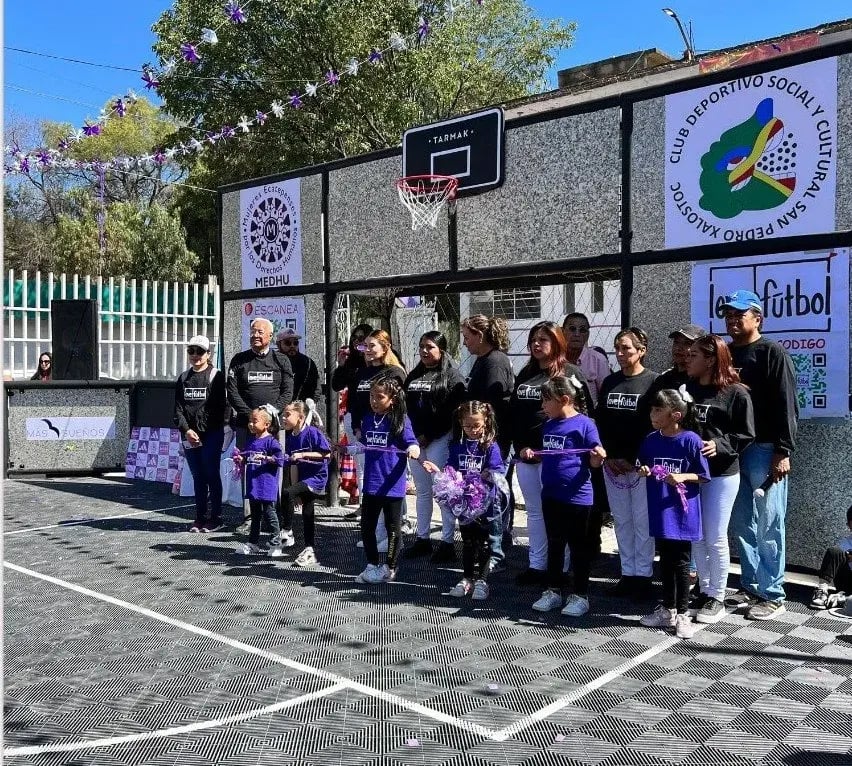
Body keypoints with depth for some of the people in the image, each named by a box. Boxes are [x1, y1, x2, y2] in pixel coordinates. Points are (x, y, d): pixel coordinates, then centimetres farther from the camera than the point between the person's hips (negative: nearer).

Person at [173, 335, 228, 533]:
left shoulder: (216, 376, -3)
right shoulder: (183, 378, 13)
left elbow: (221, 406, -9)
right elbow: (178, 408, 9)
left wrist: (204, 432, -14)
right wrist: (186, 430, -6)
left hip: (211, 435, -5)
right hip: (189, 435, 5)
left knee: (212, 475, -1)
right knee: (198, 477, 10)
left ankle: (216, 518, 6)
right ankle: (200, 517, 16)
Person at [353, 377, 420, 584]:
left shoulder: (400, 420, -10)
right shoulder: (367, 419, 7)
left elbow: (413, 444, -14)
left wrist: (413, 450, -35)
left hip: (392, 486, -6)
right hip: (371, 484, 6)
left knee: (393, 528, 7)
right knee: (366, 527, 12)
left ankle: (390, 568, 21)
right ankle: (372, 566, 27)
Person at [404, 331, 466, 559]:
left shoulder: (451, 375, -4)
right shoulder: (414, 375, 18)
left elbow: (451, 411, -12)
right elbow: (406, 406, 16)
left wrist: (428, 435, -12)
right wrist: (415, 434, 1)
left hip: (440, 440, -6)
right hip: (415, 439, 7)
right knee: (422, 491, 11)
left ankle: (447, 542, -1)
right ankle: (422, 538, 19)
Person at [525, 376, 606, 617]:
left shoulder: (584, 424, -13)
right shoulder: (548, 425, 8)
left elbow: (594, 462, -11)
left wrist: (599, 457, -32)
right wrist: (531, 454, 3)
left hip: (577, 497, -7)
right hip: (551, 495, 7)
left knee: (578, 547, 7)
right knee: (554, 544, 16)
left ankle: (580, 596, 18)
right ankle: (553, 591, 27)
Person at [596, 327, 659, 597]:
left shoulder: (652, 382, -5)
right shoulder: (610, 382, 12)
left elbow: (654, 425, -10)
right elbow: (600, 421, 10)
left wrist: (633, 460, -13)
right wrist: (610, 456, -1)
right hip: (612, 462, 5)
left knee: (642, 520, -1)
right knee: (621, 520, 9)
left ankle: (643, 575, 8)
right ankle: (627, 573, 17)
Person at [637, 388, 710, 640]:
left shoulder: (690, 440, -13)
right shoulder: (651, 440, 2)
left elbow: (703, 476, -8)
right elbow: (643, 467, 14)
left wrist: (682, 477, -23)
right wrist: (642, 471, -7)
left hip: (682, 512, -5)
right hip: (659, 512, 5)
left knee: (681, 564, 4)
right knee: (665, 561, 16)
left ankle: (683, 614, 17)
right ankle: (667, 609, 29)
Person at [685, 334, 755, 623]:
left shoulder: (735, 392, -8)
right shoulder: (686, 388, 5)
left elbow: (746, 435, -7)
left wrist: (720, 445, -21)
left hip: (721, 474, -5)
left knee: (715, 538, 2)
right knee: (696, 537, 12)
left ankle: (717, 597, 16)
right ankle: (703, 590, 26)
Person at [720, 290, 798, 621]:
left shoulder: (773, 352, -5)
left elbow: (786, 405, -10)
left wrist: (783, 451, -15)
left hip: (765, 449, -6)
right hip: (732, 450, 6)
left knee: (768, 525, -1)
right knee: (742, 523, 10)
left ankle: (772, 595, 7)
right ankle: (750, 587, 21)